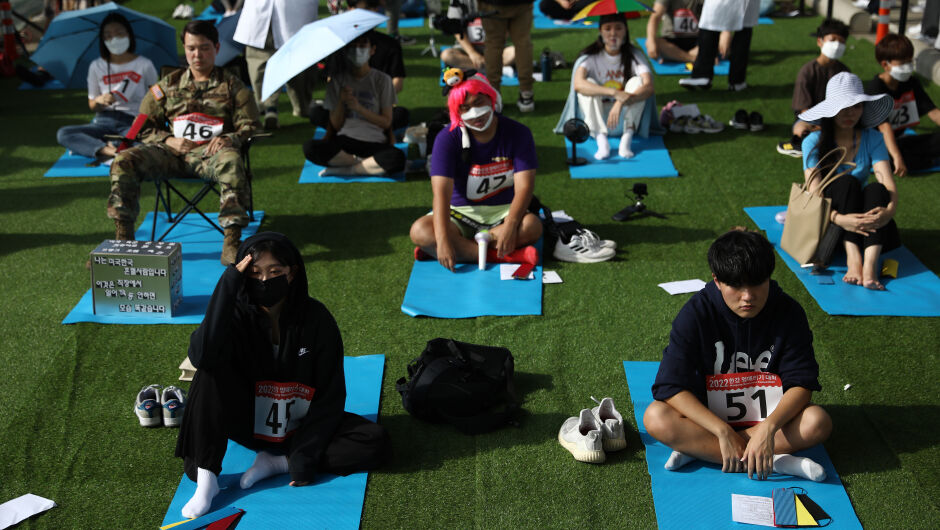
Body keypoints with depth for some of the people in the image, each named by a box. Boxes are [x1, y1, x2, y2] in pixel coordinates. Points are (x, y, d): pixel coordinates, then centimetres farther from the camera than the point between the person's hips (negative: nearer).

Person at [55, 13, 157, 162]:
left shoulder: (144, 65, 5)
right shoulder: (96, 67, 12)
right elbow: (92, 106, 16)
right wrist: (99, 100, -8)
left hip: (132, 123, -3)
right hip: (104, 122, 3)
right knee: (63, 134, -26)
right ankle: (108, 150, -46)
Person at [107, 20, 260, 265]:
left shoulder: (232, 85, 14)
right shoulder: (169, 84, 20)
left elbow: (250, 125, 7)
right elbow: (144, 126, 20)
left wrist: (230, 139, -16)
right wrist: (168, 140, -2)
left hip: (210, 153, -3)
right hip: (172, 152, 3)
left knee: (231, 162, -40)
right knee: (124, 160, -21)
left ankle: (232, 244, -44)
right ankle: (123, 238, -21)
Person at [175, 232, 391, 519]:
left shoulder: (316, 318, -15)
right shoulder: (237, 314, -15)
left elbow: (330, 395, -11)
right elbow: (202, 356, -36)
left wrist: (305, 457, -18)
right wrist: (227, 285, -35)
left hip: (301, 427, 1)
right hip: (248, 424, 0)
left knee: (375, 441, -21)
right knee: (213, 370, -28)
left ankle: (278, 462, -14)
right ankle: (205, 477, -23)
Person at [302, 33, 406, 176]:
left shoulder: (382, 79, 6)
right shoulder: (338, 80, 10)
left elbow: (386, 122, 3)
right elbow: (335, 125, 8)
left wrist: (359, 107, -10)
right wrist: (341, 102, -10)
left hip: (374, 143, -1)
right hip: (344, 141, 1)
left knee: (397, 158, -37)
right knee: (309, 148, -31)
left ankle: (345, 170, -19)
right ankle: (364, 163, -17)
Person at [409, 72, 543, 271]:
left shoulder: (518, 133, -8)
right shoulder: (448, 139, -12)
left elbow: (523, 187, -16)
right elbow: (441, 193, -23)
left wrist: (510, 226, -34)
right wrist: (443, 241, -37)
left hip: (503, 210, 0)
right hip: (460, 213, 0)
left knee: (532, 226, -33)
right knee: (419, 231, -29)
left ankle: (464, 247, -23)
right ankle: (497, 256, -32)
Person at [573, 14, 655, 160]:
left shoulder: (634, 55, -7)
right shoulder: (590, 56, -10)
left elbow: (649, 87, -22)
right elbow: (578, 84, -30)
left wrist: (621, 103, -38)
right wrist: (615, 93, -41)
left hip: (624, 117, 1)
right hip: (598, 118, 0)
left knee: (637, 81, -20)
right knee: (589, 83, -23)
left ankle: (627, 139, -29)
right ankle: (601, 140, -34)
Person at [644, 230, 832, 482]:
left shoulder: (788, 312, -12)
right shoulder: (697, 313, -16)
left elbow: (802, 383, -14)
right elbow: (671, 386, -21)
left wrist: (769, 427, -33)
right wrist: (723, 432, -30)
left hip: (771, 416, 1)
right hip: (710, 418, -1)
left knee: (818, 421, -29)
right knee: (656, 418, -29)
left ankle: (697, 449, -24)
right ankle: (777, 461, -30)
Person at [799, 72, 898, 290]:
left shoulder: (872, 139, -2)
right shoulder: (814, 142, -10)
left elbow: (888, 182, -16)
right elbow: (815, 195, -20)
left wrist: (890, 209, -39)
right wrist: (839, 218, -40)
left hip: (861, 214, 2)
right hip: (826, 218, -2)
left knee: (877, 189, -28)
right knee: (846, 183, -29)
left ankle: (870, 264, -44)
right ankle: (853, 258, -42)